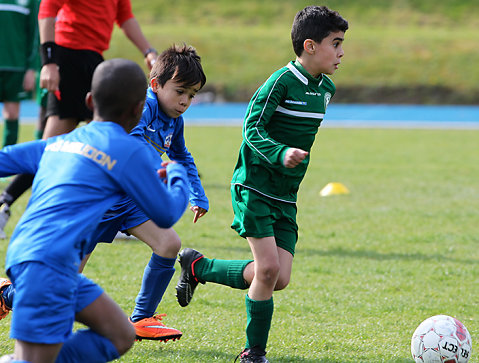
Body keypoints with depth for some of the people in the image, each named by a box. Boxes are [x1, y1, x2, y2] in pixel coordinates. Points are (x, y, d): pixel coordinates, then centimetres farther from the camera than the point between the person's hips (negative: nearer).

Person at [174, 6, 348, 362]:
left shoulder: (326, 88, 9)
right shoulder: (281, 81, -15)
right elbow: (252, 129, -18)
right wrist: (280, 154, -32)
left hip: (286, 197, 8)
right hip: (254, 188, -8)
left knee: (279, 278, -2)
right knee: (268, 268, -16)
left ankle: (196, 266, 19)